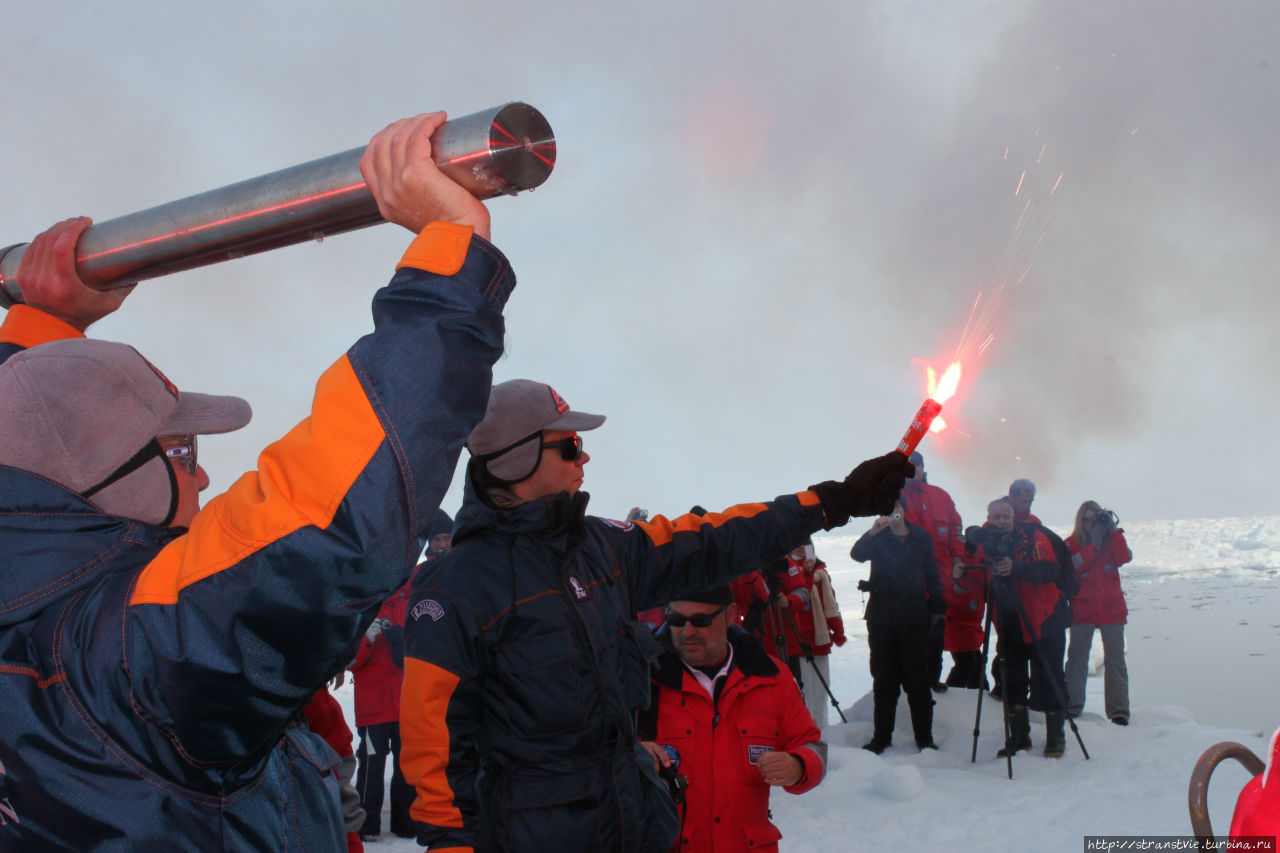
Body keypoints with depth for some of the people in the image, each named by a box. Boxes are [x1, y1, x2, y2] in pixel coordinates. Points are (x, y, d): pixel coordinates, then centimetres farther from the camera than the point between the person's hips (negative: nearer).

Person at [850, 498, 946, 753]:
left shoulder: (921, 538, 8)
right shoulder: (878, 538, 4)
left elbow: (932, 575, 12)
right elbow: (857, 554, -16)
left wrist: (938, 607, 7)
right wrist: (872, 533, -31)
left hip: (913, 618, 0)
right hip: (881, 619, 0)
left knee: (917, 680, 2)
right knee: (884, 679, 6)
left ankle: (924, 738, 10)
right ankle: (881, 736, 14)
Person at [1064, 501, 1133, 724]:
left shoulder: (1112, 539, 10)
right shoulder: (1072, 543, 4)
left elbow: (1124, 557, -10)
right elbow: (1072, 568, -15)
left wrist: (1113, 530, -16)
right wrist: (1094, 544, -18)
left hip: (1111, 608, 1)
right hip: (1082, 610, -1)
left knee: (1115, 659, -1)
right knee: (1077, 657, -1)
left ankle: (1118, 711, 1)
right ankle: (1072, 706, 8)